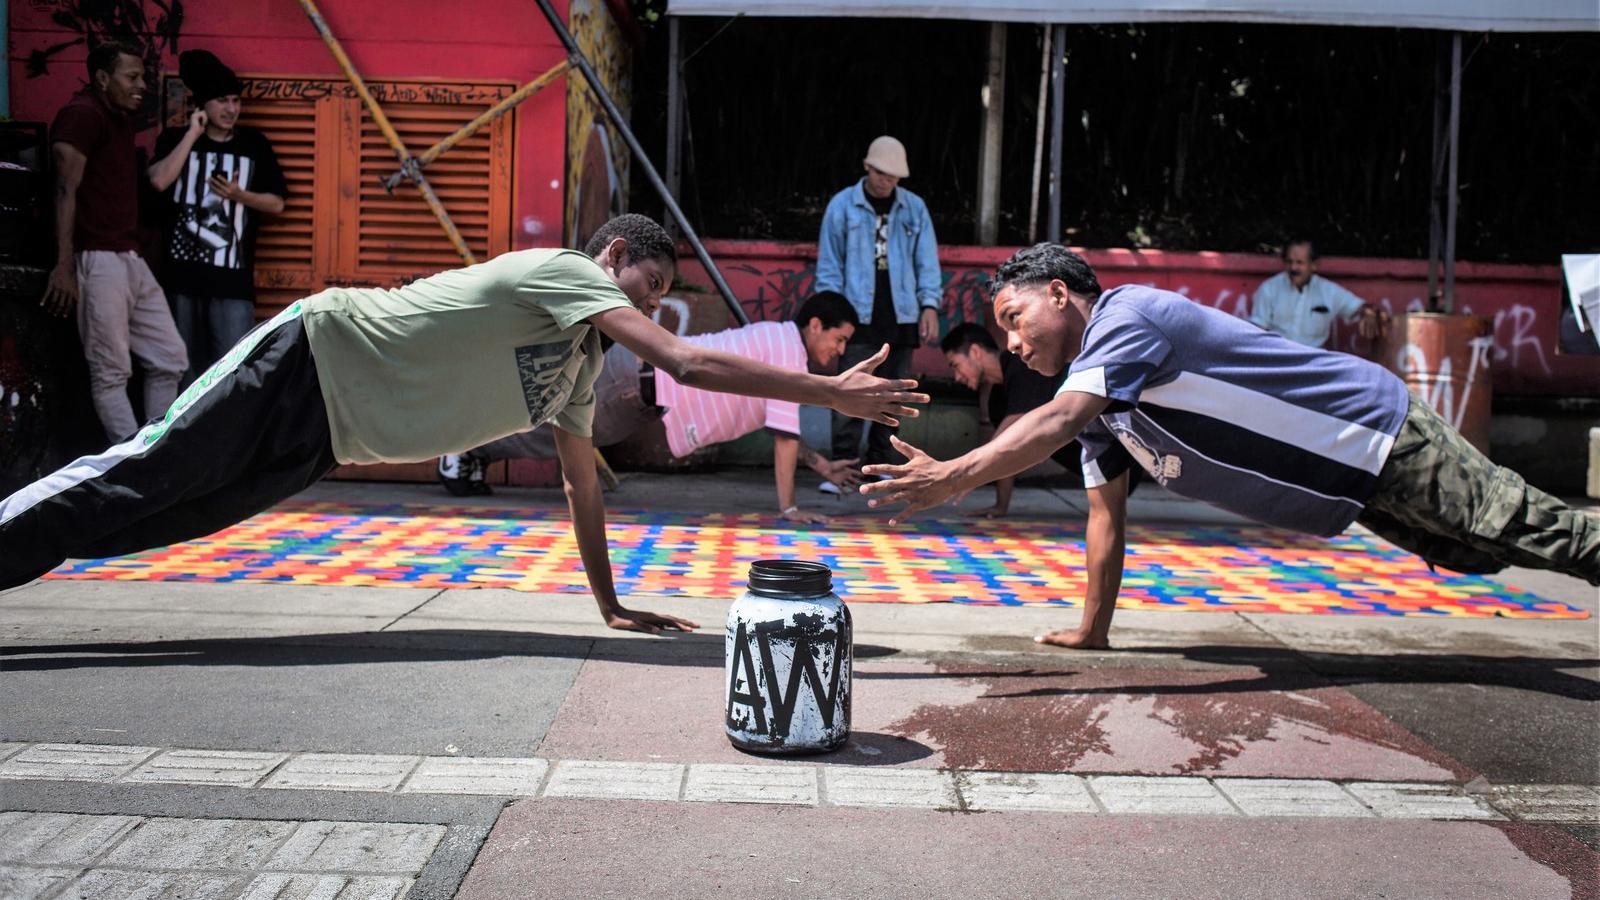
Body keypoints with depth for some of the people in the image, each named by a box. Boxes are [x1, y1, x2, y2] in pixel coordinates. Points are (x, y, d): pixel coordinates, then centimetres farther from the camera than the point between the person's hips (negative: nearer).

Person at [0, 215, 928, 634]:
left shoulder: (585, 365, 10)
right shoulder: (565, 271, -17)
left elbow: (584, 485, 16)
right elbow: (688, 364, -29)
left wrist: (612, 606, 14)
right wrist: (833, 389, -27)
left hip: (320, 437, 8)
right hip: (310, 359, -8)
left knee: (150, 515, 10)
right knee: (130, 485, -5)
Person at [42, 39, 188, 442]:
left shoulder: (120, 117, 20)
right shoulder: (81, 114, -7)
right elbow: (66, 191, -15)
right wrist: (64, 266, -21)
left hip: (131, 259, 9)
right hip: (98, 261, -9)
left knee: (170, 360, 9)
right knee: (111, 373, -4)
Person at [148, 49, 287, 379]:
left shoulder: (254, 144, 7)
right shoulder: (175, 139, 7)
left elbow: (276, 203, 7)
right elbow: (159, 181, -13)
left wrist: (239, 195, -11)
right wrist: (192, 135, -8)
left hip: (232, 277, -1)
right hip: (182, 272, 1)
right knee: (184, 365, 10)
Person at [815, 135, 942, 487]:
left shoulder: (915, 208, 9)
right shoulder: (843, 205, 2)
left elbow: (927, 262, 10)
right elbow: (829, 265, 3)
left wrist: (929, 304, -2)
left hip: (902, 317, 3)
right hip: (858, 316, -3)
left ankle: (879, 465, 17)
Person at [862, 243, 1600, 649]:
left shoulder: (1127, 316, -24)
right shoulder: (1096, 395, 4)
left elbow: (1056, 422, -41)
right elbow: (1106, 515, 6)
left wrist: (953, 476, -48)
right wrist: (1090, 634, 4)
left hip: (1380, 434, -9)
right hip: (1353, 480, 9)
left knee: (1526, 530, 0)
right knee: (1478, 555, 21)